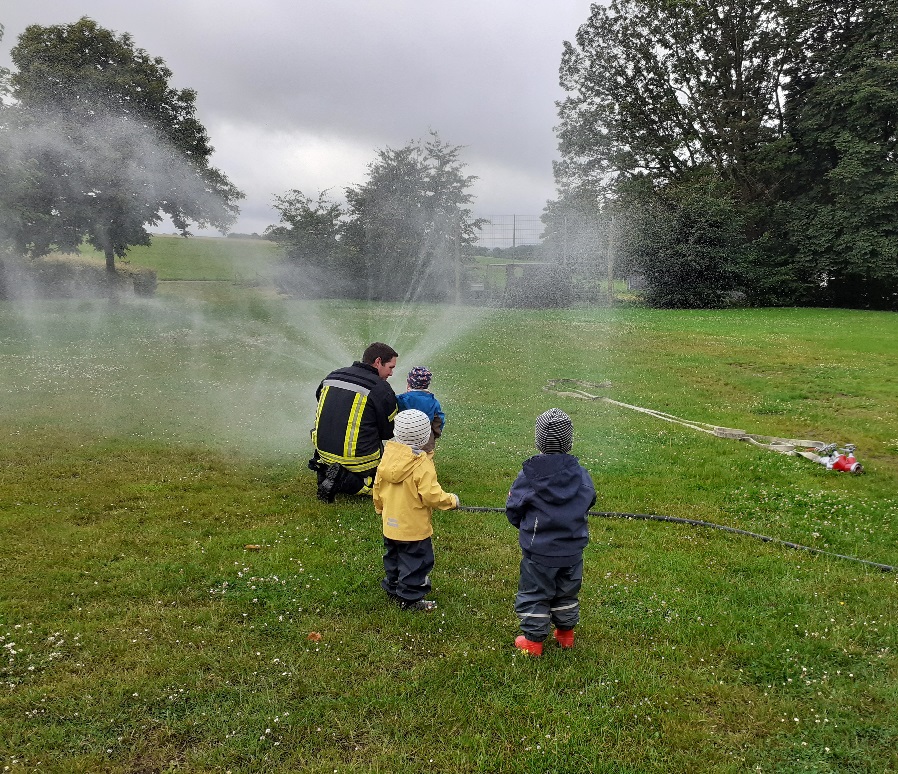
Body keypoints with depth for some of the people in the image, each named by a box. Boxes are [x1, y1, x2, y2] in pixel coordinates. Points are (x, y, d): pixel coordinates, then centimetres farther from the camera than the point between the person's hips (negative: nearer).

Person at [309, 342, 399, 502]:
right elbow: (388, 432, -5)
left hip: (323, 449, 7)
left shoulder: (332, 376, 6)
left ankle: (324, 468, 7)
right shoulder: (382, 390, -12)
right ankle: (343, 480, -10)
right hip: (358, 457, -7)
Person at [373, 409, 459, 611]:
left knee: (393, 557, 24)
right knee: (416, 562, 8)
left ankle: (392, 587, 39)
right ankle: (410, 598, 15)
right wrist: (451, 500, -7)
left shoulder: (387, 457, -3)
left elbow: (377, 487, 7)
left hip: (390, 524, 7)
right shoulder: (422, 465, -24)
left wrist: (380, 507, 23)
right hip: (414, 528, -7)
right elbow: (431, 495, -24)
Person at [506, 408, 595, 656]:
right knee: (567, 592, 22)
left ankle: (533, 640, 22)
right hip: (572, 550, 4)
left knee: (534, 593, 13)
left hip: (538, 551, -3)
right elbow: (589, 501, 8)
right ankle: (566, 633, 38)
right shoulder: (580, 474, -9)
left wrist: (526, 527, 12)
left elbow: (513, 509, -9)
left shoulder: (529, 475, -18)